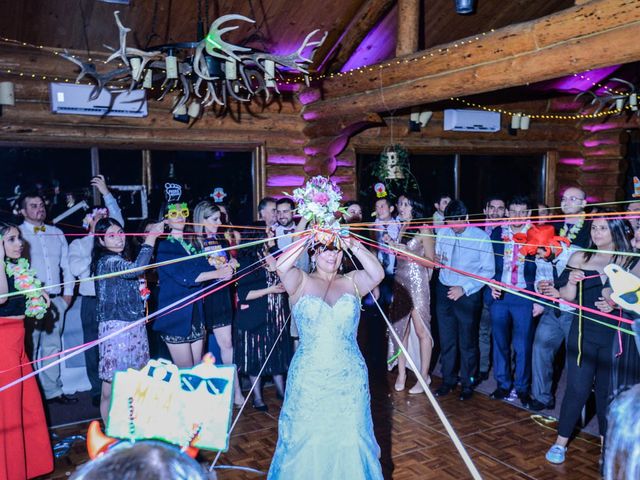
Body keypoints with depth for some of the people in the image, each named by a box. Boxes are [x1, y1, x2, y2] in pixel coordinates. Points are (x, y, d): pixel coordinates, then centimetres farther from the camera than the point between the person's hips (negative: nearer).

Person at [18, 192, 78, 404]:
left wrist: (68, 292, 9)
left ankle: (53, 391, 19)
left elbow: (66, 264, 16)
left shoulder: (57, 233, 14)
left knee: (53, 347, 11)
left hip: (56, 299, 5)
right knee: (29, 349, -2)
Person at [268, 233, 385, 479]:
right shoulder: (302, 282, 0)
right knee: (306, 438, 10)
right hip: (309, 379, -1)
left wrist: (354, 246, -18)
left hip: (349, 378, 2)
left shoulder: (352, 281, 6)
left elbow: (377, 274, -11)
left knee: (350, 438, 11)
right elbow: (282, 267, -19)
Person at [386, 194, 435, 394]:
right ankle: (401, 373, 19)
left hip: (417, 284, -6)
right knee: (400, 328, 9)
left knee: (421, 331, 2)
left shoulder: (423, 229, -6)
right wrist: (392, 245, 3)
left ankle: (424, 376, 14)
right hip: (400, 283, 6)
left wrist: (408, 252, -17)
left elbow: (431, 261, -8)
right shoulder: (401, 229, 12)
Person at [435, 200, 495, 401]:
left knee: (467, 342, 8)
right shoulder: (442, 233, 1)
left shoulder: (481, 237, -11)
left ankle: (468, 384, 25)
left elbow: (488, 270, -10)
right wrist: (435, 260, -14)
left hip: (468, 294, -4)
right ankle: (448, 380, 29)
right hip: (444, 291, 4)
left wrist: (464, 288, -16)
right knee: (446, 339, 13)